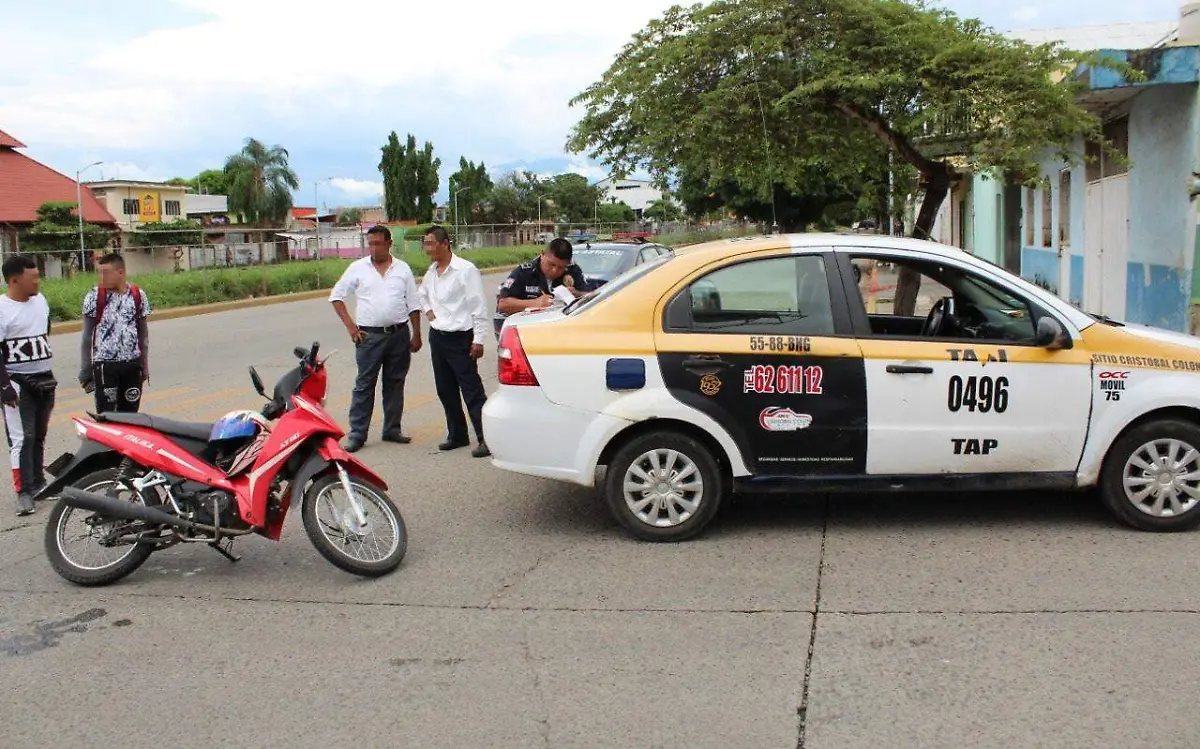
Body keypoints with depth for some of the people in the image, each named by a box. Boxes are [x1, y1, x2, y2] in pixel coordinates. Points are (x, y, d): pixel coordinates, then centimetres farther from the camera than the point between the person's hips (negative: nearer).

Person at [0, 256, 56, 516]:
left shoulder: (41, 300, 7)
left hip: (44, 379, 7)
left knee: (39, 436, 14)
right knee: (22, 438, -9)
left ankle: (37, 482, 25)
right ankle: (24, 492, -7)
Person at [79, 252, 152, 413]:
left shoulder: (138, 295, 4)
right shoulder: (95, 296, -3)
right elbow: (87, 335, 2)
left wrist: (144, 365, 11)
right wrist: (85, 371, -1)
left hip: (132, 364, 3)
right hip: (105, 364, -3)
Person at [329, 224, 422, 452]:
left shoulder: (402, 269, 6)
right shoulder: (358, 268, 1)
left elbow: (413, 305, 9)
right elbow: (336, 296, 4)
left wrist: (417, 334, 5)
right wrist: (350, 326, -3)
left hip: (399, 334, 2)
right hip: (369, 336, -2)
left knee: (395, 384, 10)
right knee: (364, 385, -2)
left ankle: (392, 429, 20)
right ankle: (357, 434, 1)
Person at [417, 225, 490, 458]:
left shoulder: (466, 270, -12)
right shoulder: (431, 273, 11)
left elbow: (479, 307, -13)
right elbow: (423, 296, 32)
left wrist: (478, 340, -16)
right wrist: (428, 311, 12)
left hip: (460, 338, -8)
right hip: (437, 337, 8)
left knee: (472, 391, -9)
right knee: (445, 391, 13)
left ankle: (486, 439, -7)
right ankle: (457, 435, 25)